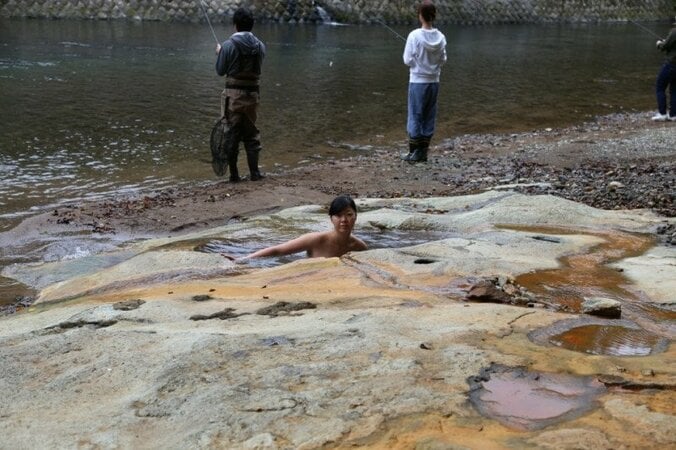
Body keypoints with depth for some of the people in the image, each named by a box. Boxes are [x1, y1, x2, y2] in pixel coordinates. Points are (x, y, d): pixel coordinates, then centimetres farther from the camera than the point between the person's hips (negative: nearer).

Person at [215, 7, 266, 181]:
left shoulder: (229, 45, -11)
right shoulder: (260, 46, -1)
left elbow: (220, 70, -3)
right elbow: (257, 67, 9)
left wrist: (219, 52, 16)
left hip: (234, 94, -3)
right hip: (253, 93, 3)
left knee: (233, 133, 6)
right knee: (252, 133, 13)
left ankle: (234, 174, 8)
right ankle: (254, 172, 11)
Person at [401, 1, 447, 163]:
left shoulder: (414, 36, -15)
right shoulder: (440, 37, -3)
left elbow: (408, 60, -11)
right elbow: (442, 60, 5)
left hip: (418, 81, -4)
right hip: (434, 81, 4)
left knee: (415, 116, 4)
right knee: (429, 117, 11)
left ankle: (414, 152, 6)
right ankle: (423, 152, 16)